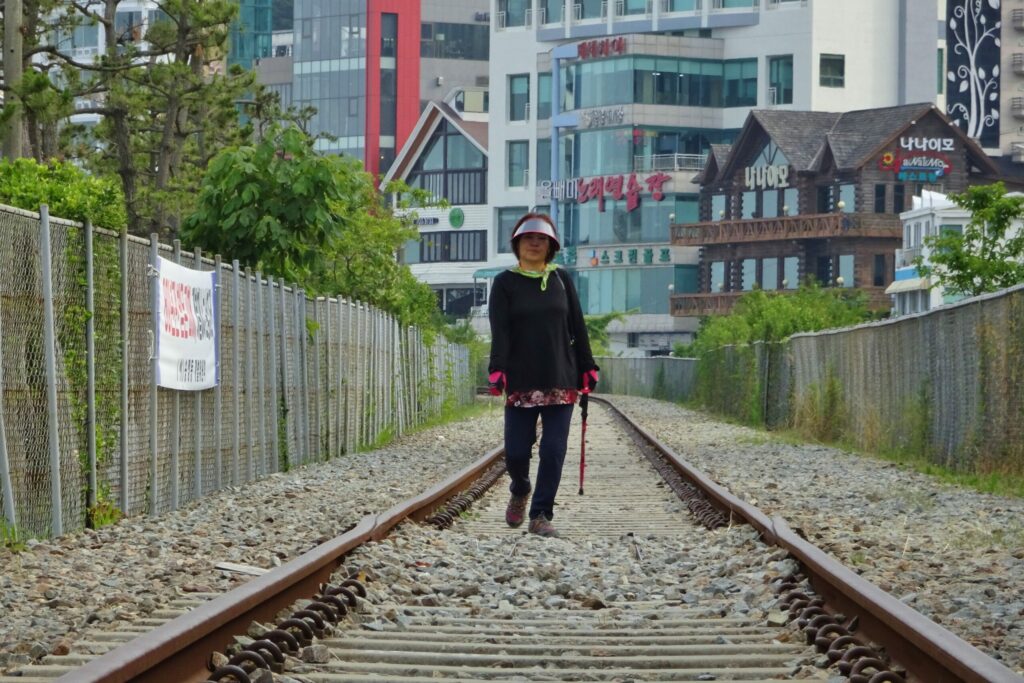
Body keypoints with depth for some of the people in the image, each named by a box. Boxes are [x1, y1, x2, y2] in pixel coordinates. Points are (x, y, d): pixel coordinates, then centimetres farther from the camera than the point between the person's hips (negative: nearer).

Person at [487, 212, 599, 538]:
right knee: (516, 451, -4)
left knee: (553, 450, -4)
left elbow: (577, 327, 13)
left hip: (561, 379, 2)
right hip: (521, 380, -2)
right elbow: (499, 330, -8)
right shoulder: (505, 283, 3)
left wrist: (587, 368, 8)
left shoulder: (562, 280, 11)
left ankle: (541, 515, 4)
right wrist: (497, 370, -21)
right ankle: (519, 492, 28)